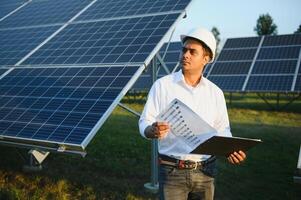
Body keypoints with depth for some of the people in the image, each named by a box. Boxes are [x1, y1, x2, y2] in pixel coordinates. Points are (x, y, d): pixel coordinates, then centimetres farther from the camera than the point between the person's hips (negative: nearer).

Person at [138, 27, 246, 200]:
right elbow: (145, 124, -5)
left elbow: (222, 130, 10)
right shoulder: (162, 85, -4)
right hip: (172, 171, -3)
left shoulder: (215, 93, 4)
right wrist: (153, 130, -28)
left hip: (205, 172, 3)